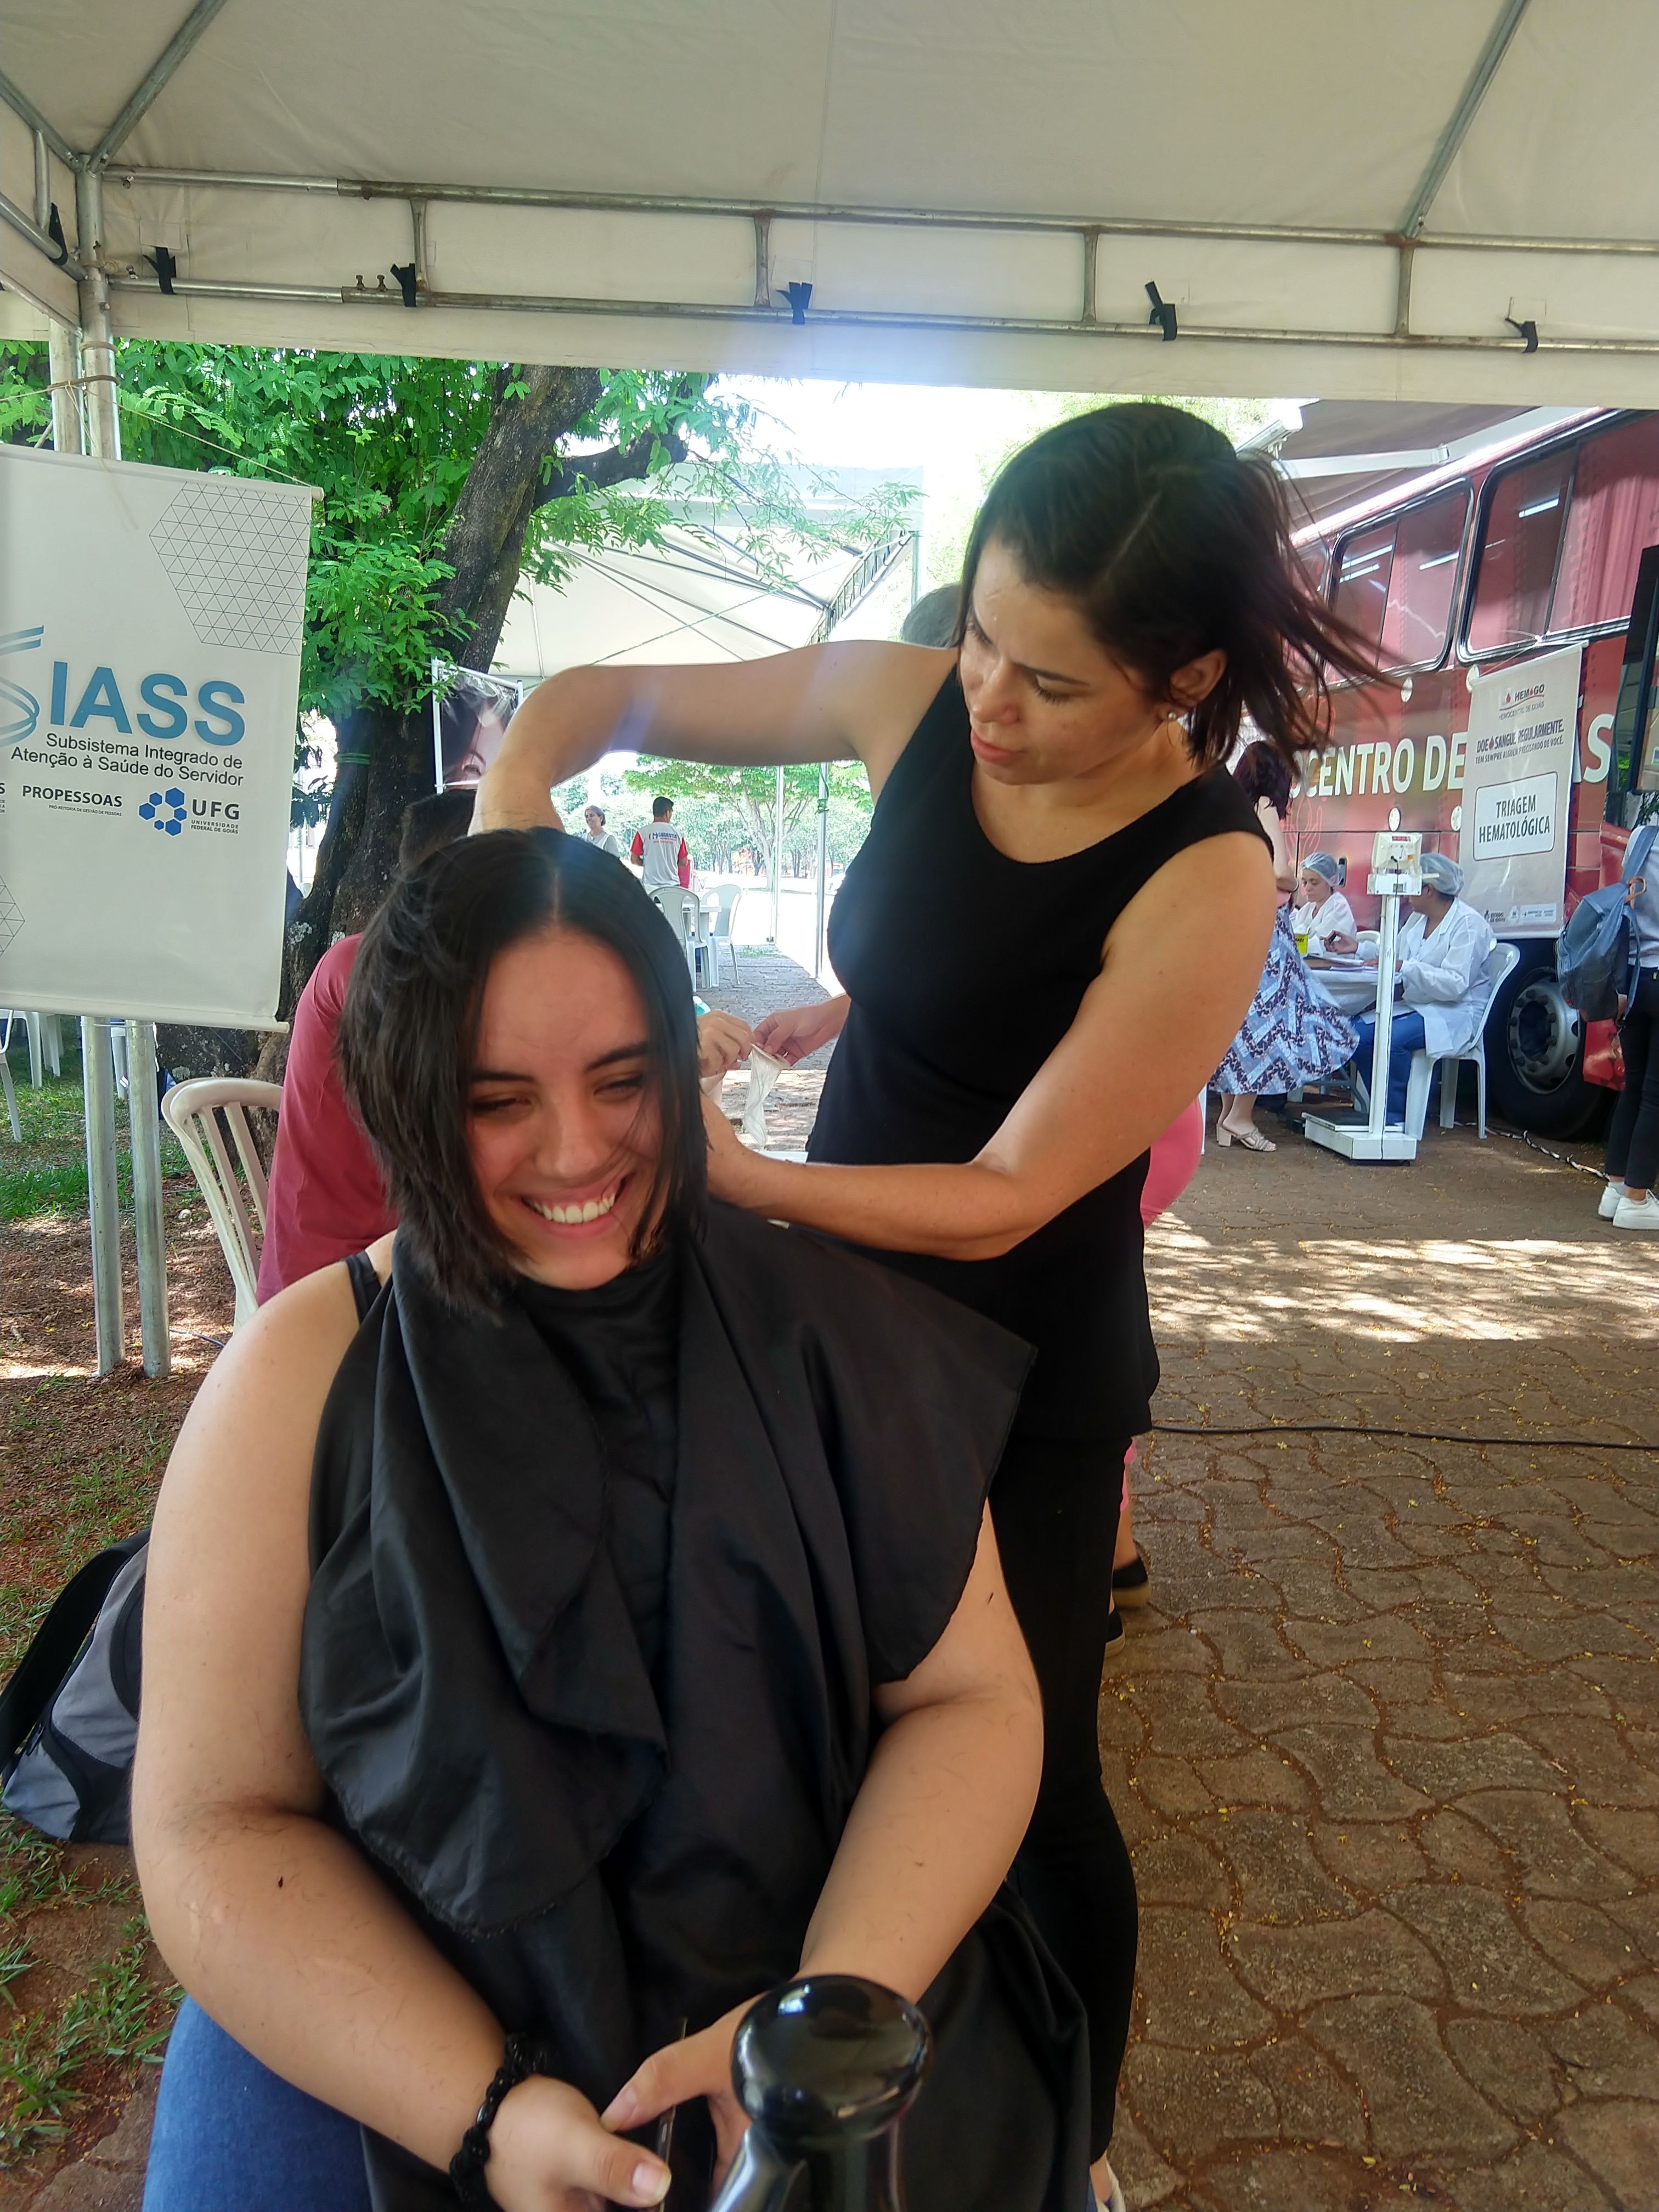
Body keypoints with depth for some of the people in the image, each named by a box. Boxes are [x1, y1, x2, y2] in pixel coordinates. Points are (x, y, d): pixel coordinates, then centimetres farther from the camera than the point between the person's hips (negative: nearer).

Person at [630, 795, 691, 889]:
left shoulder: (643, 833, -6)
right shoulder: (677, 834, 2)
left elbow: (635, 860, -3)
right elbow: (684, 862, 7)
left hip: (650, 885, -2)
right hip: (672, 886, 2)